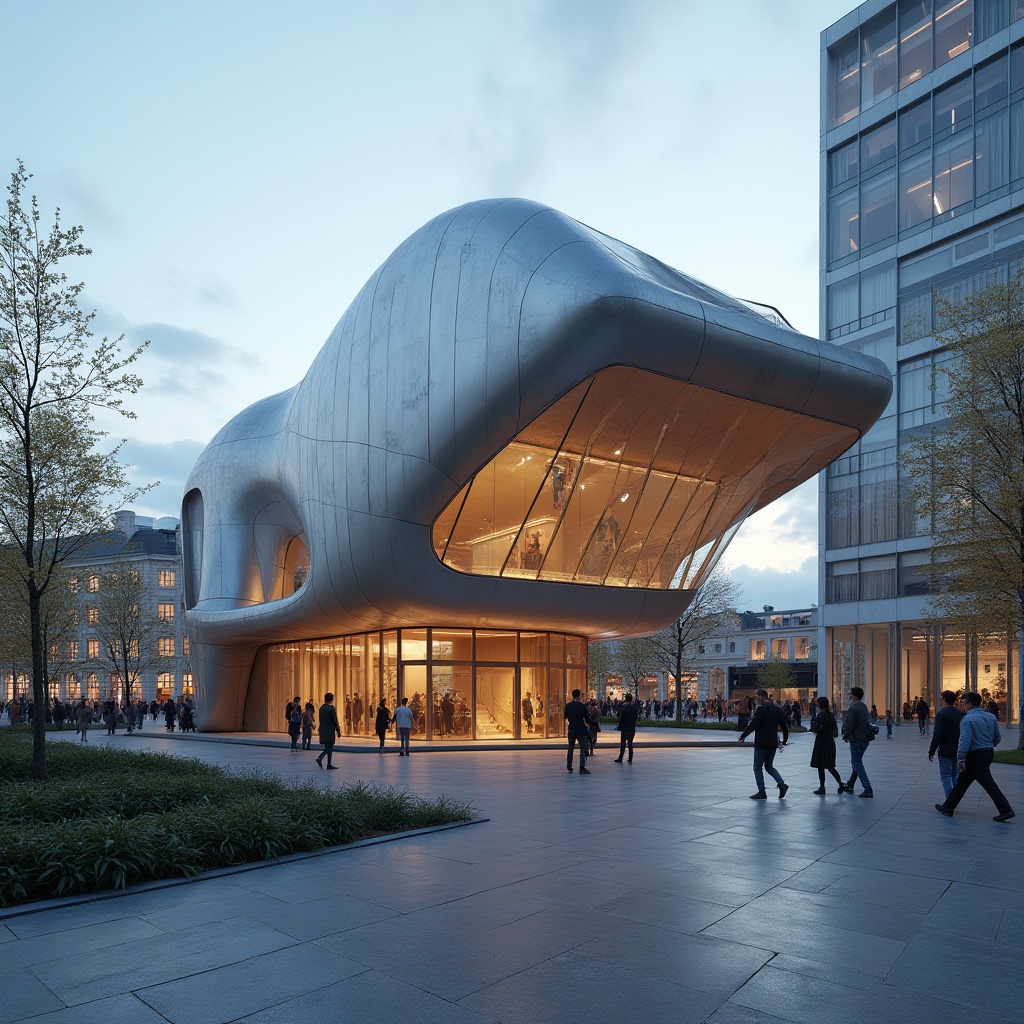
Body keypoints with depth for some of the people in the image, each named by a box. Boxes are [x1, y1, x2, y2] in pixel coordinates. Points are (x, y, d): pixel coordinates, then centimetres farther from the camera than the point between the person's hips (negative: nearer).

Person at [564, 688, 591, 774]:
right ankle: (582, 768, -9)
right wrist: (588, 723, 9)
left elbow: (565, 716, 8)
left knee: (570, 748, 19)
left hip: (571, 729, 4)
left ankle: (569, 765, 26)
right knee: (583, 748, 0)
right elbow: (586, 718, -13)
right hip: (581, 730, -4)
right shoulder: (582, 705, -12)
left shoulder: (568, 705, -1)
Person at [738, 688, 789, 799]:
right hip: (773, 743, 7)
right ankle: (782, 784, 1)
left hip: (761, 744, -7)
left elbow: (753, 725, -20)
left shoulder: (761, 708, -14)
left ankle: (761, 792, 2)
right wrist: (785, 740, 23)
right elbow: (785, 726, 12)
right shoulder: (777, 708, 8)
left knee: (758, 768, 4)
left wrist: (742, 736, -13)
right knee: (769, 766, 20)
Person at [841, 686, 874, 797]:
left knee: (857, 764, -4)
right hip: (865, 739, 9)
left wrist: (845, 736, -3)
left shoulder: (853, 708, -19)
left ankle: (868, 789, -11)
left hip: (856, 740, -9)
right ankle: (850, 785, 31)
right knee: (857, 762, 19)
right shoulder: (863, 707, 10)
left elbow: (849, 725, -19)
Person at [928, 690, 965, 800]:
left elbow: (937, 734, -19)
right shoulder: (961, 714, 6)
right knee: (956, 776, 17)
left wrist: (932, 751, -13)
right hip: (958, 751, 6)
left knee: (946, 777, -1)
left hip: (945, 751, -6)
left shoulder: (941, 714, -14)